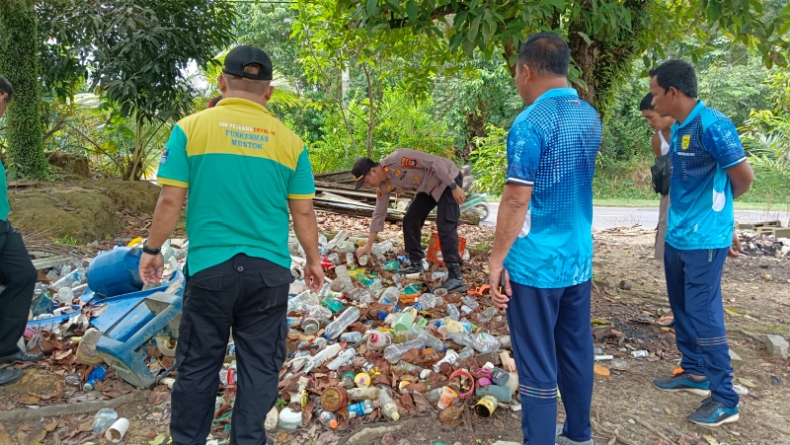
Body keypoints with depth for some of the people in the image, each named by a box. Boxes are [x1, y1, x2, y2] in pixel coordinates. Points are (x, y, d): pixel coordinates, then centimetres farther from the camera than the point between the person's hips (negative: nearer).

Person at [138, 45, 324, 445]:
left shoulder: (191, 127, -3)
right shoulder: (289, 141, 1)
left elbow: (170, 201, -5)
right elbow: (303, 212, 4)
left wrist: (152, 250, 9)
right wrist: (313, 260, 17)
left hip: (209, 266, -1)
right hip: (269, 269, 1)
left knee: (198, 363, 14)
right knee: (260, 364, 12)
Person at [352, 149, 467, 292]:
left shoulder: (399, 159, -29)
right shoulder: (384, 186, -3)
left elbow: (435, 162, -28)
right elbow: (379, 214, 6)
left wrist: (454, 187, -27)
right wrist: (368, 245, 8)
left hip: (448, 179, -8)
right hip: (428, 188, 8)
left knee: (445, 226, -17)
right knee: (410, 220, 5)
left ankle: (455, 277, -18)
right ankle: (416, 264, 18)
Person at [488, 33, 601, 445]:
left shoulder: (530, 123, -17)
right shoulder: (590, 117, 7)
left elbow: (516, 199, -20)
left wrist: (497, 259, -13)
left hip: (535, 263, -8)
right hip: (578, 258, 8)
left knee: (537, 365, 3)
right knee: (577, 351, 19)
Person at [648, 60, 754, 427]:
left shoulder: (712, 126, -18)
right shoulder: (678, 128, 9)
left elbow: (744, 177, -11)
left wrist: (718, 207, 7)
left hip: (704, 240, -9)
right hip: (677, 237, 9)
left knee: (704, 316, -3)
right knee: (683, 310, 18)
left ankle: (725, 400, 9)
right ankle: (695, 372, 35)